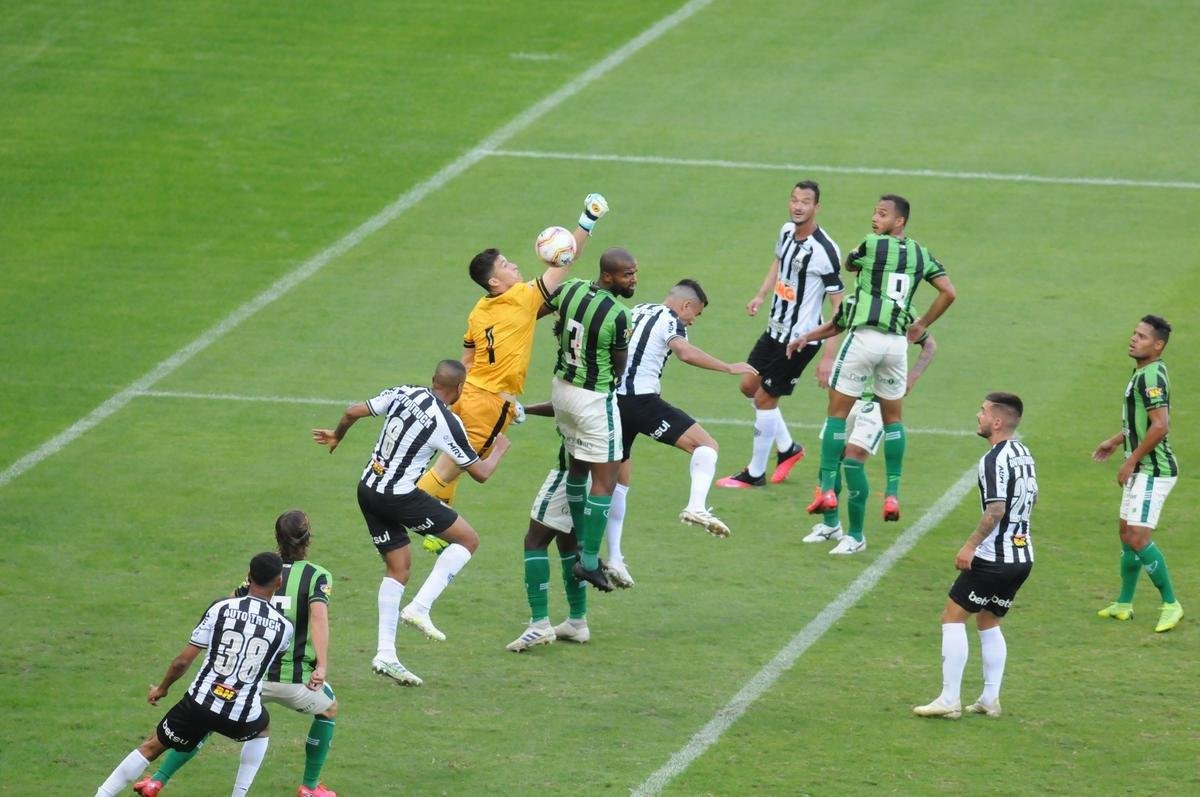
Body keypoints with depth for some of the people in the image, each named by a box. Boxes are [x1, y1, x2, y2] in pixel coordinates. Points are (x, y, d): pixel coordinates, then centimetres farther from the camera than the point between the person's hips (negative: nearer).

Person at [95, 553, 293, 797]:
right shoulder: (284, 627, -1)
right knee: (262, 728, 36)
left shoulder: (221, 608, -3)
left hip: (200, 703, 0)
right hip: (242, 717, 0)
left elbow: (183, 660, 0)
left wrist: (162, 688, 17)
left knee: (150, 748, 18)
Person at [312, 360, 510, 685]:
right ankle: (419, 608, -4)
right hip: (400, 497, -7)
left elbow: (352, 412, 4)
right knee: (468, 539, 6)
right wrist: (499, 449, 17)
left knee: (398, 568, 15)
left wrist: (336, 436, 26)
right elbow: (480, 473, -5)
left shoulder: (403, 393, 2)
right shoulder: (448, 424, -13)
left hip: (368, 490, 7)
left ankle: (385, 654, 9)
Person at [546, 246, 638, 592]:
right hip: (594, 398, -8)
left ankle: (581, 547, 35)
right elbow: (619, 367, -11)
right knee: (604, 481, 2)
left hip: (561, 386, 8)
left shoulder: (569, 289, -7)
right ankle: (589, 562, 1)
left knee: (577, 466, 24)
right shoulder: (618, 315, -25)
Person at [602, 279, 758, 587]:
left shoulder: (635, 313, 22)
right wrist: (729, 367, -17)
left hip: (612, 400, 8)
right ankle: (696, 507, -29)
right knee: (706, 444, -6)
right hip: (642, 400, -8)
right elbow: (686, 353, -21)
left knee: (618, 482, 17)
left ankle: (614, 560, 16)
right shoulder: (669, 320, -2)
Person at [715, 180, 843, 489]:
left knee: (765, 399, -1)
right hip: (776, 329, 8)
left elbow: (839, 305, -21)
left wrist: (828, 357, -24)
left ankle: (755, 473, 15)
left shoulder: (824, 251, -25)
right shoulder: (786, 232, -2)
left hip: (800, 338, -8)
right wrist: (761, 296, 7)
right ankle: (787, 448, 35)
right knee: (749, 386, 18)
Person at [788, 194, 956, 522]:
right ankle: (892, 493, 13)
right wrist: (922, 325, 14)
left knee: (837, 413, 5)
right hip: (896, 342, 5)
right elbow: (948, 292, 5)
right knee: (892, 418, 18)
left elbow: (849, 264, 15)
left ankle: (827, 488, 2)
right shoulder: (920, 254, 8)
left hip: (863, 338, -5)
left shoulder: (871, 245, -6)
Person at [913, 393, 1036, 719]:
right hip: (1022, 556, 9)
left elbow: (996, 509, -24)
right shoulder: (1024, 454, 11)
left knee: (953, 617, -2)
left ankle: (949, 700, -6)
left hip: (993, 558, -9)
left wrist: (971, 545, -21)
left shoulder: (994, 460, -17)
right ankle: (990, 699, 17)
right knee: (988, 621, 20)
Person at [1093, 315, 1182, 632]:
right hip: (1142, 469, 11)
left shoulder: (1151, 376, -20)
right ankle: (1124, 604, 28)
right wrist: (1116, 441, 24)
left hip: (1153, 470, -11)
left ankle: (1171, 604, -4)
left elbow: (1160, 425, -27)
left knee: (1138, 537, -13)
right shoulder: (1143, 373, 12)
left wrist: (1131, 462, -21)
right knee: (1127, 534, 17)